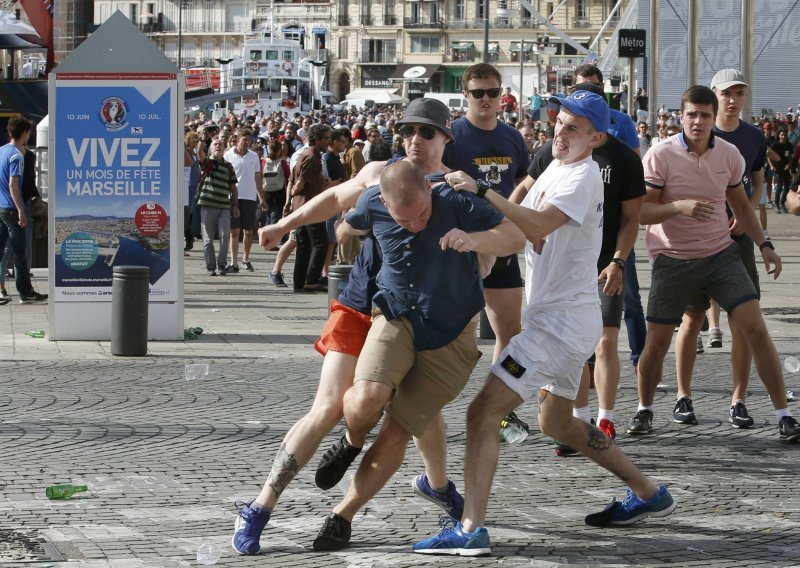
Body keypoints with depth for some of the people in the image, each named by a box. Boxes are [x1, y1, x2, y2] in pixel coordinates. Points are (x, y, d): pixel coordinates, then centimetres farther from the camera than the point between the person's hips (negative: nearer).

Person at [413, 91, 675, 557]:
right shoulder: (556, 169, 15)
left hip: (562, 322, -11)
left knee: (483, 413, -15)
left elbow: (539, 226, -31)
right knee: (557, 421, 26)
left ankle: (471, 530, -22)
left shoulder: (583, 176, -16)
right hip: (568, 320, 11)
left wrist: (481, 190, -33)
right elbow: (521, 229, 17)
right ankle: (649, 493, 33)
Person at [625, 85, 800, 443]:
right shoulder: (661, 156, -12)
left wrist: (764, 244, 6)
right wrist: (680, 206, -30)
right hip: (673, 261, -2)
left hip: (721, 254, 2)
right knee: (656, 343, -1)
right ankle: (644, 410, 26)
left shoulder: (729, 155, 1)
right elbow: (641, 212, -15)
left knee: (756, 329, -10)